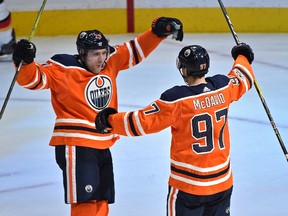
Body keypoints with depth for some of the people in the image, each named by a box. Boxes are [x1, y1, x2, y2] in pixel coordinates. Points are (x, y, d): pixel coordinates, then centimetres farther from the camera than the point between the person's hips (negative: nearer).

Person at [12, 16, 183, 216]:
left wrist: (159, 31, 2)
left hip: (102, 147, 7)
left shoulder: (110, 61, 3)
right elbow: (33, 79, -20)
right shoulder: (64, 69, -15)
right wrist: (25, 62, -39)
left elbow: (136, 50, 12)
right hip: (75, 147, -7)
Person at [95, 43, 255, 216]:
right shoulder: (223, 87, -4)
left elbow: (143, 122, -15)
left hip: (188, 183, -5)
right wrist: (242, 58, 40)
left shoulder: (176, 99, -19)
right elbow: (242, 80, 20)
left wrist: (111, 121, -1)